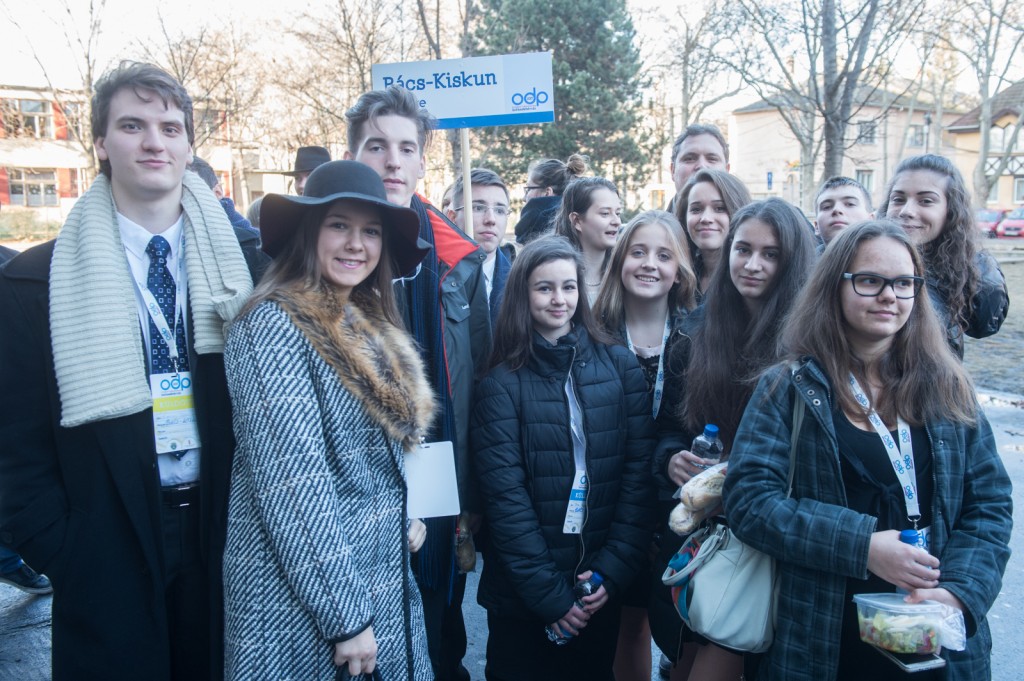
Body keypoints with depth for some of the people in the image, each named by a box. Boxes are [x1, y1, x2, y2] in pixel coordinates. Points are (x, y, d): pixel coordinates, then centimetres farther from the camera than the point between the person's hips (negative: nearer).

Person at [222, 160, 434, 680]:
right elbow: (289, 480, -23)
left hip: (383, 582, 8)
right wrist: (344, 613, -21)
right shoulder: (275, 324, -17)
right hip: (308, 600, -8)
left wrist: (400, 515, 3)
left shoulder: (368, 327, 8)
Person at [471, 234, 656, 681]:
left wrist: (612, 570, -9)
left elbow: (639, 472, -3)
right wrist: (548, 592, -14)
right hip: (522, 593, -2)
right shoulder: (502, 384, -8)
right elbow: (506, 498, -12)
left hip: (600, 586, 2)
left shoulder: (619, 366, -1)